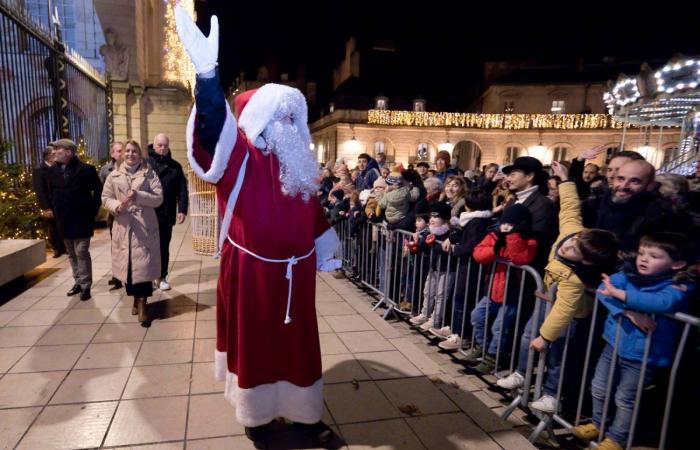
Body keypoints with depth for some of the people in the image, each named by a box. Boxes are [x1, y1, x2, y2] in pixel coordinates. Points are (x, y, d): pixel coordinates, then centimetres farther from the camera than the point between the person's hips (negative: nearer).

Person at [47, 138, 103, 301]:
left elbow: (98, 190, -5)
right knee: (72, 254, 13)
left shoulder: (86, 169, -10)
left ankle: (85, 286, 3)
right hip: (63, 220, 6)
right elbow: (52, 193, 19)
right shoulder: (53, 171, 7)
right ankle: (78, 282, 25)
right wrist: (56, 211, 12)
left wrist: (92, 210, -6)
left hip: (81, 219, -6)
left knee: (82, 252, -6)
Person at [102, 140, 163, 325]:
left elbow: (159, 198, -4)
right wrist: (117, 206, -13)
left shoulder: (149, 173, 1)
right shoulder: (114, 175, 8)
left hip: (145, 226, -2)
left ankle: (142, 304, 6)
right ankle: (135, 298, 28)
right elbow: (106, 198, 8)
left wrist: (139, 196, -19)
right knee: (127, 263, 9)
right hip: (123, 226, 3)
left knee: (143, 264, -3)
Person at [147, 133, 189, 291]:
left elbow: (182, 190, 4)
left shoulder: (175, 166, 8)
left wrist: (182, 210, -3)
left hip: (167, 215, 2)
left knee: (164, 247, 11)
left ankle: (162, 277, 22)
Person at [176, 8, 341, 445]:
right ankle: (256, 414, 31)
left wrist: (325, 248, 17)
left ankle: (306, 412, 33)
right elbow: (214, 129, -32)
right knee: (254, 342, 11)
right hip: (252, 272, -5)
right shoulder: (240, 158, -11)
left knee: (297, 342, 16)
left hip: (294, 273, 5)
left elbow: (312, 208, 16)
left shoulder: (298, 165, 8)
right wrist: (207, 73, -48)